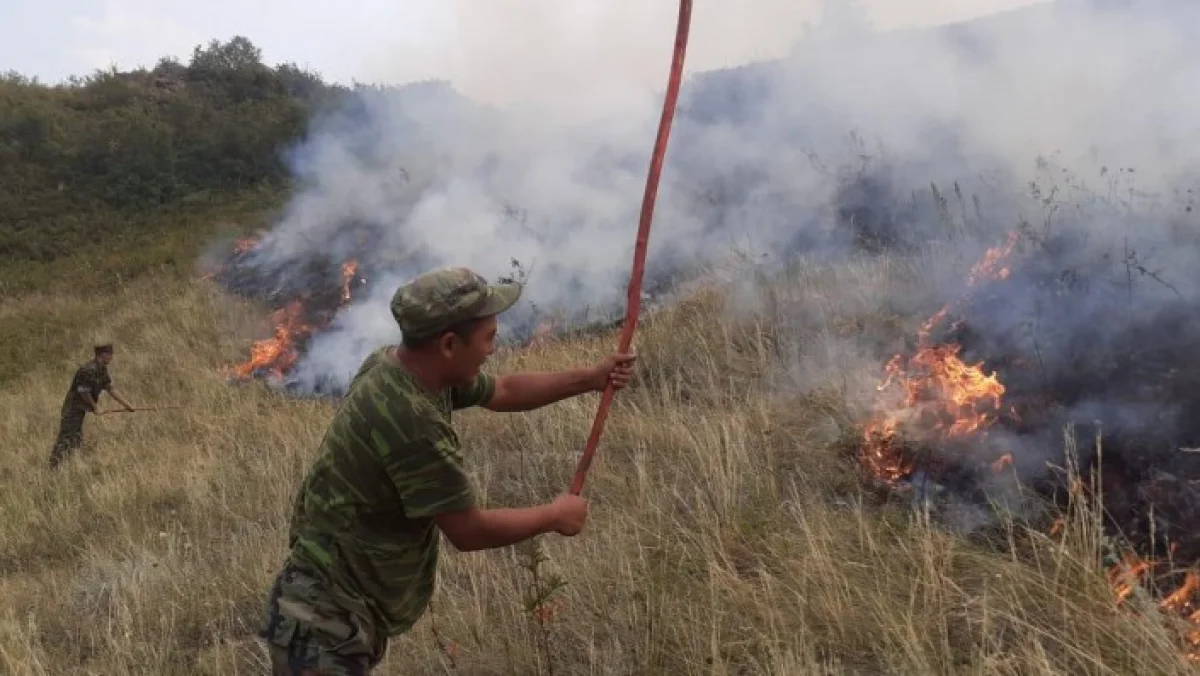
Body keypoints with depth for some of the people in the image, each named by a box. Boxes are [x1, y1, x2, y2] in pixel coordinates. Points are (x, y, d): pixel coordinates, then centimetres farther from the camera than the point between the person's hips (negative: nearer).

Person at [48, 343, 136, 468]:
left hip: (80, 411, 10)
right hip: (73, 410, -10)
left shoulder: (102, 369, 7)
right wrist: (94, 406, -6)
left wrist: (127, 405, 9)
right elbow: (84, 392, -22)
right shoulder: (89, 370, -23)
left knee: (76, 442, 16)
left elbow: (111, 388, 12)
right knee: (66, 441, -9)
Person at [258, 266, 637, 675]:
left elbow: (503, 392, 14)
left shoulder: (394, 364, -2)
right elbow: (470, 531, -22)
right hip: (325, 620, -10)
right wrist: (555, 516, -7)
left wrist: (591, 378, 14)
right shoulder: (411, 422, -32)